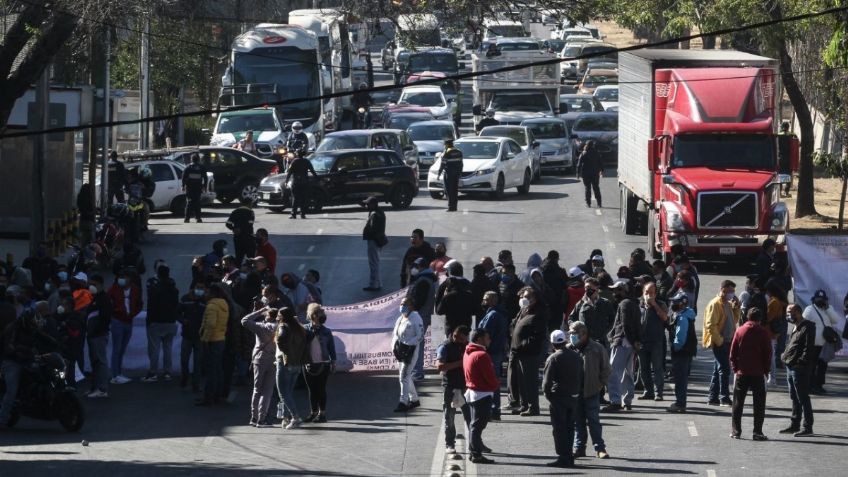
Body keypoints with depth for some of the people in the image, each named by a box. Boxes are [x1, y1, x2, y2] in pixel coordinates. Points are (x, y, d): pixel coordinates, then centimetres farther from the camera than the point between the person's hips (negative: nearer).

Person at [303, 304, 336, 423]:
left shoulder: (326, 331, 2)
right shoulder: (306, 329, 4)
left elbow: (331, 348, 5)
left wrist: (333, 363, 3)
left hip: (323, 364, -2)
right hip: (308, 364, 2)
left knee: (321, 389, -1)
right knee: (312, 389, 7)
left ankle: (322, 413, 4)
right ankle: (313, 412, 15)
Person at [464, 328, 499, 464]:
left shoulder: (468, 353, 10)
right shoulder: (482, 355, -20)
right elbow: (490, 377, -20)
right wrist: (497, 385, 3)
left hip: (472, 391, 9)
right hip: (483, 394, -9)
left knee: (474, 424, 18)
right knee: (478, 424, -6)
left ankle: (473, 451, 25)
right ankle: (476, 454, -4)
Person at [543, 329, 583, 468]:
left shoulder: (553, 358, -12)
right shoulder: (577, 357, 7)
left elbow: (547, 380, -15)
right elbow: (581, 377, 12)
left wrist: (547, 393, 0)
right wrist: (577, 392, 16)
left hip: (558, 397, -6)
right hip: (573, 397, 6)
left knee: (559, 428, -2)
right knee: (569, 427, 14)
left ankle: (563, 457, -5)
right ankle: (569, 456, 16)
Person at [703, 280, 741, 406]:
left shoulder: (728, 304, 16)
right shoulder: (715, 304, -12)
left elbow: (734, 320, 22)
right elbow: (711, 325, -17)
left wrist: (737, 308, 7)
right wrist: (719, 340, -18)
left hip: (727, 342, 9)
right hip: (719, 343, -9)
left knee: (718, 371, 11)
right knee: (724, 369, -11)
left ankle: (713, 398, 15)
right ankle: (724, 398, -11)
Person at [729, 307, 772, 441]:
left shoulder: (740, 331, 1)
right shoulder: (763, 333, -4)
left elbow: (733, 353, 2)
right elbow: (768, 354, -3)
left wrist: (735, 369, 9)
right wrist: (766, 371, 7)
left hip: (741, 373, 2)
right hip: (758, 373, -2)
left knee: (738, 403, 9)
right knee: (759, 404, 4)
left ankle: (736, 431, 7)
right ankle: (757, 432, -1)